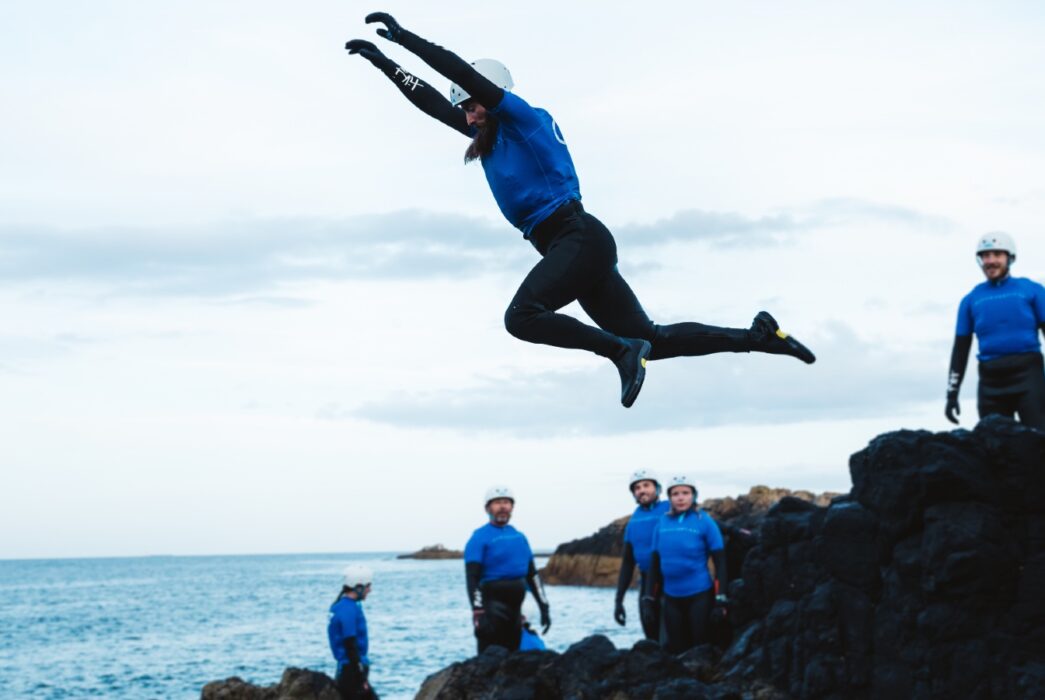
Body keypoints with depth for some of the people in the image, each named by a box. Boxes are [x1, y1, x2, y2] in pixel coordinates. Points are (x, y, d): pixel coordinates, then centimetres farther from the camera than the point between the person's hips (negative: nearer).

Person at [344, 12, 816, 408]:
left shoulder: (524, 119, -3)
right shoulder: (489, 135, 19)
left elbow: (466, 74, -13)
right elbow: (433, 102, 24)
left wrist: (405, 37, -12)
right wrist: (383, 60, 22)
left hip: (579, 238, -9)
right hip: (577, 247, 9)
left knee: (522, 316, -24)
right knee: (647, 339, 6)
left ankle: (622, 350, -26)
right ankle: (759, 337, 12)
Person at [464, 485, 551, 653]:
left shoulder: (519, 537, 15)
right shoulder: (480, 538, -5)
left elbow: (532, 574, 20)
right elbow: (472, 578, -13)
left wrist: (544, 607, 13)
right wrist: (478, 612, -24)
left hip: (515, 607, 7)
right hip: (492, 607, -7)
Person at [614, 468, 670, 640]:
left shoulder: (670, 511, -6)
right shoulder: (634, 520, 10)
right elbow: (627, 561, 15)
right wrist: (619, 600, 14)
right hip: (647, 583, 6)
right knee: (652, 638, 10)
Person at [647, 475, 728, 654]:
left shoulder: (704, 521, -6)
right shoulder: (662, 523, 4)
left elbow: (720, 560, -5)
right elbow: (655, 562, 11)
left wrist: (721, 596, -11)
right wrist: (652, 596, 10)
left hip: (699, 594, -4)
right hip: (671, 597, 4)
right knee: (675, 647, 10)